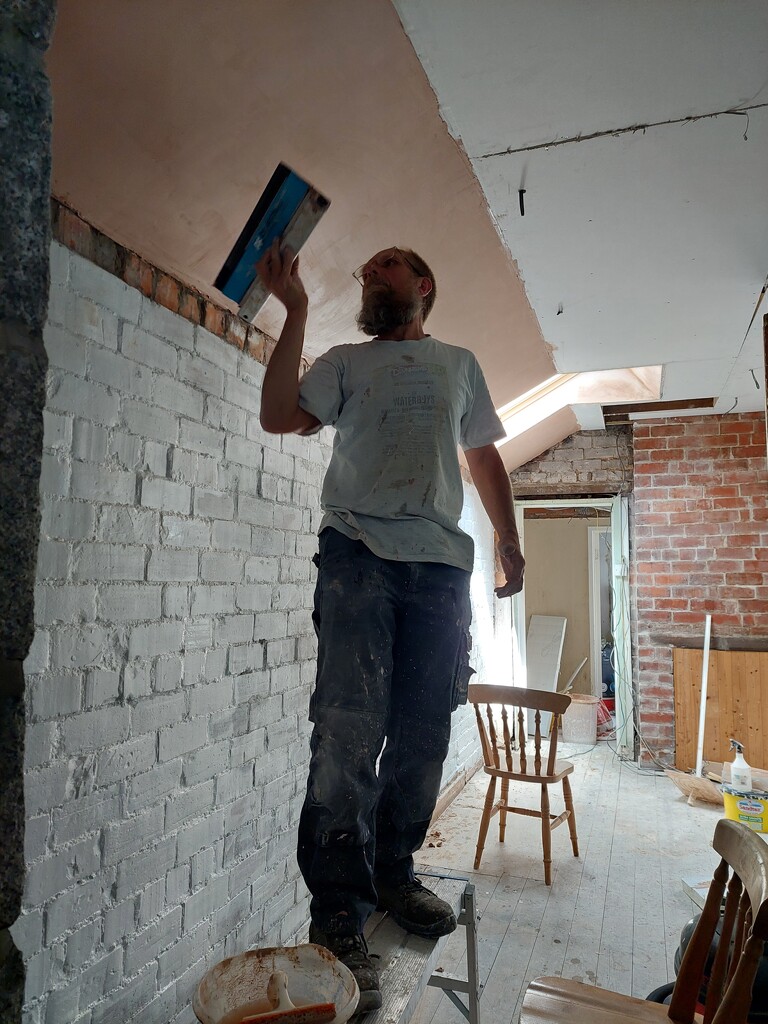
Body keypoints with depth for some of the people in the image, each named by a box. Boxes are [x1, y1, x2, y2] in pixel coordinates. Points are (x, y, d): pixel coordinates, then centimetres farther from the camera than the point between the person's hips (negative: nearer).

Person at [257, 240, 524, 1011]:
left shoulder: (459, 363, 25)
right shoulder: (345, 361, 18)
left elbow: (484, 456, 23)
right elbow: (280, 417, 3)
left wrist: (508, 539, 13)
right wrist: (295, 312, 0)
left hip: (442, 562, 3)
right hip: (358, 550, -2)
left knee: (423, 733, 5)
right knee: (349, 730, -10)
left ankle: (393, 874, 23)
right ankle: (337, 915, 1)